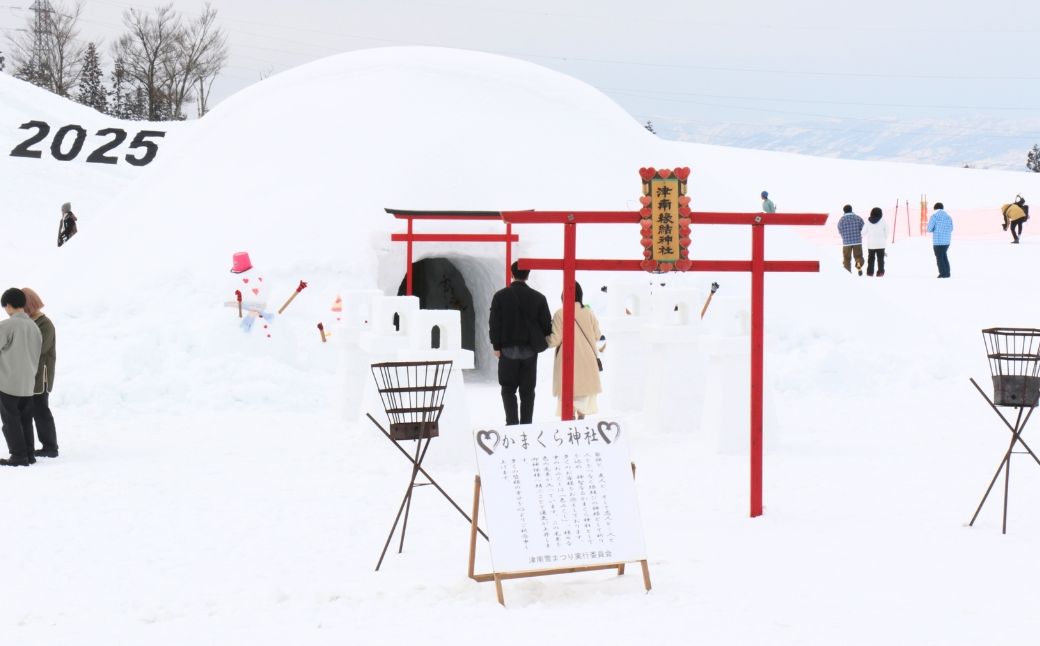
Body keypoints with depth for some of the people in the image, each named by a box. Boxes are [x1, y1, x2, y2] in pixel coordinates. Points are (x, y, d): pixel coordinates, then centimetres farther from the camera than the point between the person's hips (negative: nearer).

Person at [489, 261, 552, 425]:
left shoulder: (501, 296, -4)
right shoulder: (538, 298, 0)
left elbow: (494, 323, -5)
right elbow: (546, 324, 2)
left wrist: (496, 346, 1)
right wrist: (540, 341, 19)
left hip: (508, 349, -1)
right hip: (530, 350, 1)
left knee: (508, 389, 5)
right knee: (527, 390, 8)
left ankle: (512, 422, -8)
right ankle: (526, 424, 6)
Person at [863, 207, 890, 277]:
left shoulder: (868, 222, -1)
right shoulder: (883, 222, -4)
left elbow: (864, 232, 5)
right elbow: (887, 232, 2)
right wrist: (885, 239, 19)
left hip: (871, 244, 1)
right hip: (881, 244, -1)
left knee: (871, 258, 10)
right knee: (880, 258, 2)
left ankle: (870, 272, 8)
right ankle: (880, 272, -7)